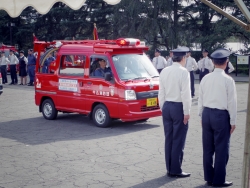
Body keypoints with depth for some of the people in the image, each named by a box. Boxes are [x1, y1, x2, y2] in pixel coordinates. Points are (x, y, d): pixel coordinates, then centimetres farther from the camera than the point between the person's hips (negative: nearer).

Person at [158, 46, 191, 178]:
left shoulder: (164, 72, 6)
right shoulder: (183, 72, -12)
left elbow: (161, 93, 9)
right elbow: (185, 94, -16)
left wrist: (162, 108, 15)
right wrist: (186, 112, -12)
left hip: (167, 106, 6)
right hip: (179, 107, -6)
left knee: (169, 139, 12)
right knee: (178, 140, 1)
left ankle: (169, 169, 19)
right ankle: (176, 170, 6)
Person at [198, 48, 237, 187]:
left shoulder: (205, 78, 2)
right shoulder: (228, 80, -11)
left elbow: (200, 99, 8)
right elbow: (231, 102, -9)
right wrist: (232, 121, -1)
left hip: (207, 114, 5)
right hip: (221, 115, -5)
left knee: (207, 148, 13)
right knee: (221, 149, 4)